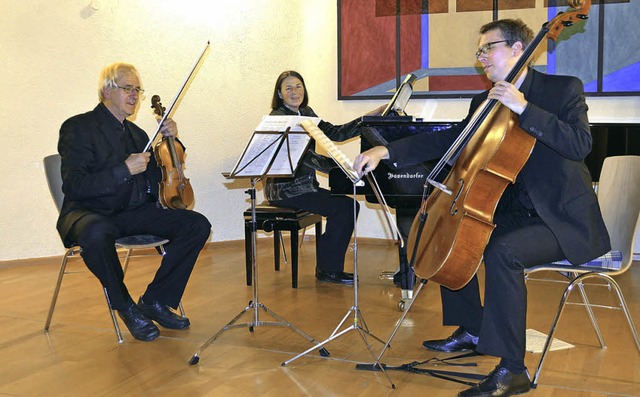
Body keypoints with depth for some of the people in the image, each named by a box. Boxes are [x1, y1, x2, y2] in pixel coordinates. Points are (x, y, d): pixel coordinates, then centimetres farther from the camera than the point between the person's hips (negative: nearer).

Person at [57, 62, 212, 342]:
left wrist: (170, 141, 6)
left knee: (198, 225, -13)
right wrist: (125, 170, -22)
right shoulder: (78, 128, -4)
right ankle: (125, 306, -16)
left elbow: (160, 179, 19)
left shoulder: (136, 133, 18)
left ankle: (154, 301, -4)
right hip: (92, 213, -6)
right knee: (95, 233, -42)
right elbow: (73, 186, -17)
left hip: (134, 212, 6)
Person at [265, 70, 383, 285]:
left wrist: (370, 117, 2)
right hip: (285, 189, -9)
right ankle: (328, 270, -2)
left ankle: (328, 267, 6)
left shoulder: (306, 113, 14)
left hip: (304, 184, 9)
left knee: (350, 206, -1)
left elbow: (334, 133, 8)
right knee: (343, 208, -16)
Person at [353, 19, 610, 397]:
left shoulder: (564, 89, -9)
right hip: (517, 212, 8)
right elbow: (448, 140, 7)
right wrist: (386, 151, -2)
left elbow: (580, 145, -24)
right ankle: (471, 330, 20)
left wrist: (524, 107, -29)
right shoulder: (485, 102, 10)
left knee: (502, 251, -32)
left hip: (566, 219, -8)